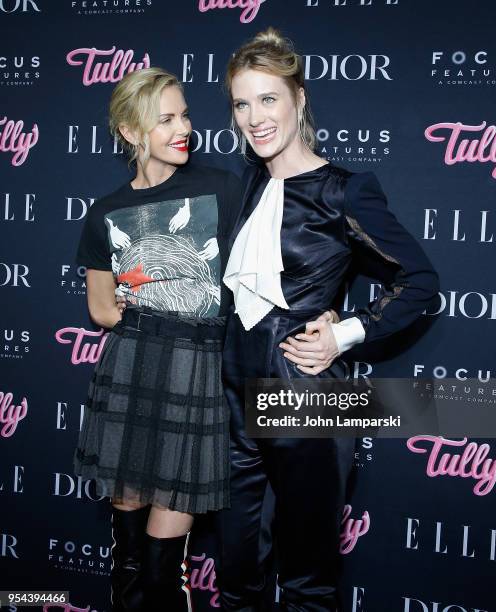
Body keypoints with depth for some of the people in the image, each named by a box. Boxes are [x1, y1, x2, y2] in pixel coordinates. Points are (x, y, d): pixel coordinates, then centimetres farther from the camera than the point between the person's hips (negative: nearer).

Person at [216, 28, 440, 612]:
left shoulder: (340, 193, -12)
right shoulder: (252, 181, 8)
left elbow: (419, 279, -7)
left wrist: (345, 334, -14)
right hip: (237, 390, 7)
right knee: (236, 564, 19)